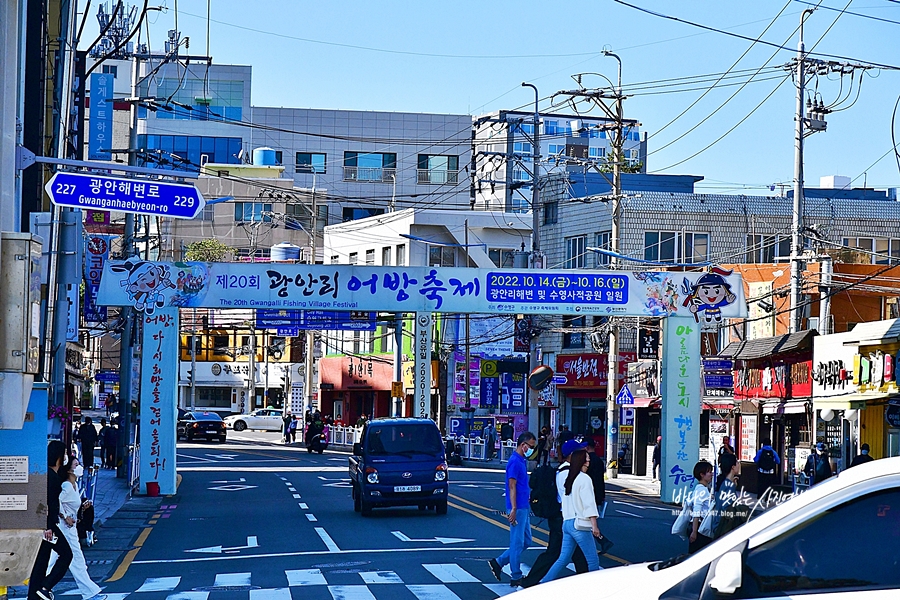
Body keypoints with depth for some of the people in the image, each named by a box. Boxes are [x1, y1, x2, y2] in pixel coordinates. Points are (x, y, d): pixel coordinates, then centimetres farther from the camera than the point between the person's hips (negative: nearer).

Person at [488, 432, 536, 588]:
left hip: (523, 507, 10)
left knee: (526, 541, 14)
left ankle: (498, 562, 19)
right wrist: (513, 509, -22)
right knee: (517, 543, -3)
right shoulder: (515, 462, -15)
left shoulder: (522, 461, 15)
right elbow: (512, 486, -19)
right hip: (518, 509, -10)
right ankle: (516, 578, 3)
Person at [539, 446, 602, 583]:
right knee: (593, 561, 0)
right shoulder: (584, 479, -12)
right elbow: (589, 504, -16)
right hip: (580, 525, -8)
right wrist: (594, 526, -16)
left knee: (563, 559, 11)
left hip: (566, 523, 8)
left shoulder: (562, 476, 9)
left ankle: (543, 584, 5)